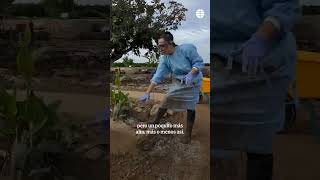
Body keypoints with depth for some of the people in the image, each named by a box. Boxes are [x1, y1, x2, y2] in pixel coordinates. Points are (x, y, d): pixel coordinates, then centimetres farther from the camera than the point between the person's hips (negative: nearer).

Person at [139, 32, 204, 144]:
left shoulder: (186, 49, -26)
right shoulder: (164, 59, -14)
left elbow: (199, 62, -20)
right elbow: (158, 76, -17)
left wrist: (190, 74, -38)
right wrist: (147, 93, -24)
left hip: (193, 82, -3)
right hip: (178, 83, 4)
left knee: (190, 107, 0)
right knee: (165, 101, -3)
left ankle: (188, 133, 13)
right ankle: (155, 122, 14)